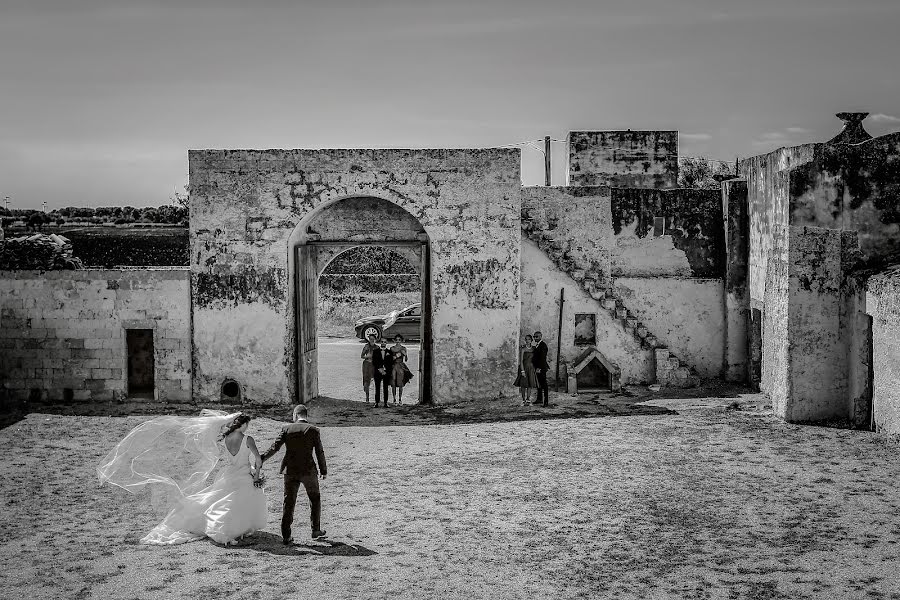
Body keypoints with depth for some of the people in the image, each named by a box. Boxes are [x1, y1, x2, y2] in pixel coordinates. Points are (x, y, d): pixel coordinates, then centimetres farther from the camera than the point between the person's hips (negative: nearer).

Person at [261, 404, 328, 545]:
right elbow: (319, 453, -3)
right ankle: (316, 529, 25)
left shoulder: (287, 428, -1)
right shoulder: (313, 430, -4)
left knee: (289, 503, 6)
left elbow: (275, 447, -5)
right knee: (315, 499, 20)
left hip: (290, 470, 1)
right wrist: (324, 470, 8)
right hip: (308, 470, -1)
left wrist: (261, 459, 3)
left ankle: (286, 536, 3)